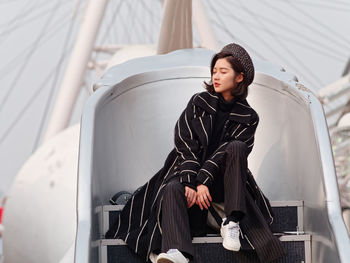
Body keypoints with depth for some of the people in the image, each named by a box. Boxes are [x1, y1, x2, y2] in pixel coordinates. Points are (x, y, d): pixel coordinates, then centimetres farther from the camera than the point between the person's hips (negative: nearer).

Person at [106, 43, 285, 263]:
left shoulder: (248, 117, 2)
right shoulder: (199, 103, 5)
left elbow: (226, 153, -10)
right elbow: (185, 145, -6)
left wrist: (203, 181, -24)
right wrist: (190, 182, -20)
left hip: (220, 182, 0)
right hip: (190, 171, 0)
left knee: (237, 147, -28)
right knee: (172, 189, -33)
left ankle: (232, 222, -31)